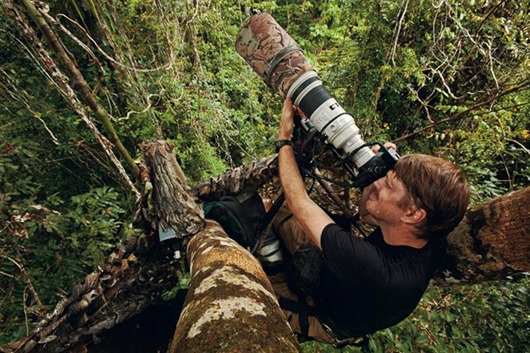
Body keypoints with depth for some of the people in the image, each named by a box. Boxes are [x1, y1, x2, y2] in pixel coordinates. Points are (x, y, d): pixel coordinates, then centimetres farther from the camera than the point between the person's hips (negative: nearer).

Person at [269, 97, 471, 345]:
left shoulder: (377, 269, -47)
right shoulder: (429, 242, -24)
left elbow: (299, 203, -38)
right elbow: (365, 214, -4)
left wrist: (283, 138, -26)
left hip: (317, 313, -5)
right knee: (279, 209, 7)